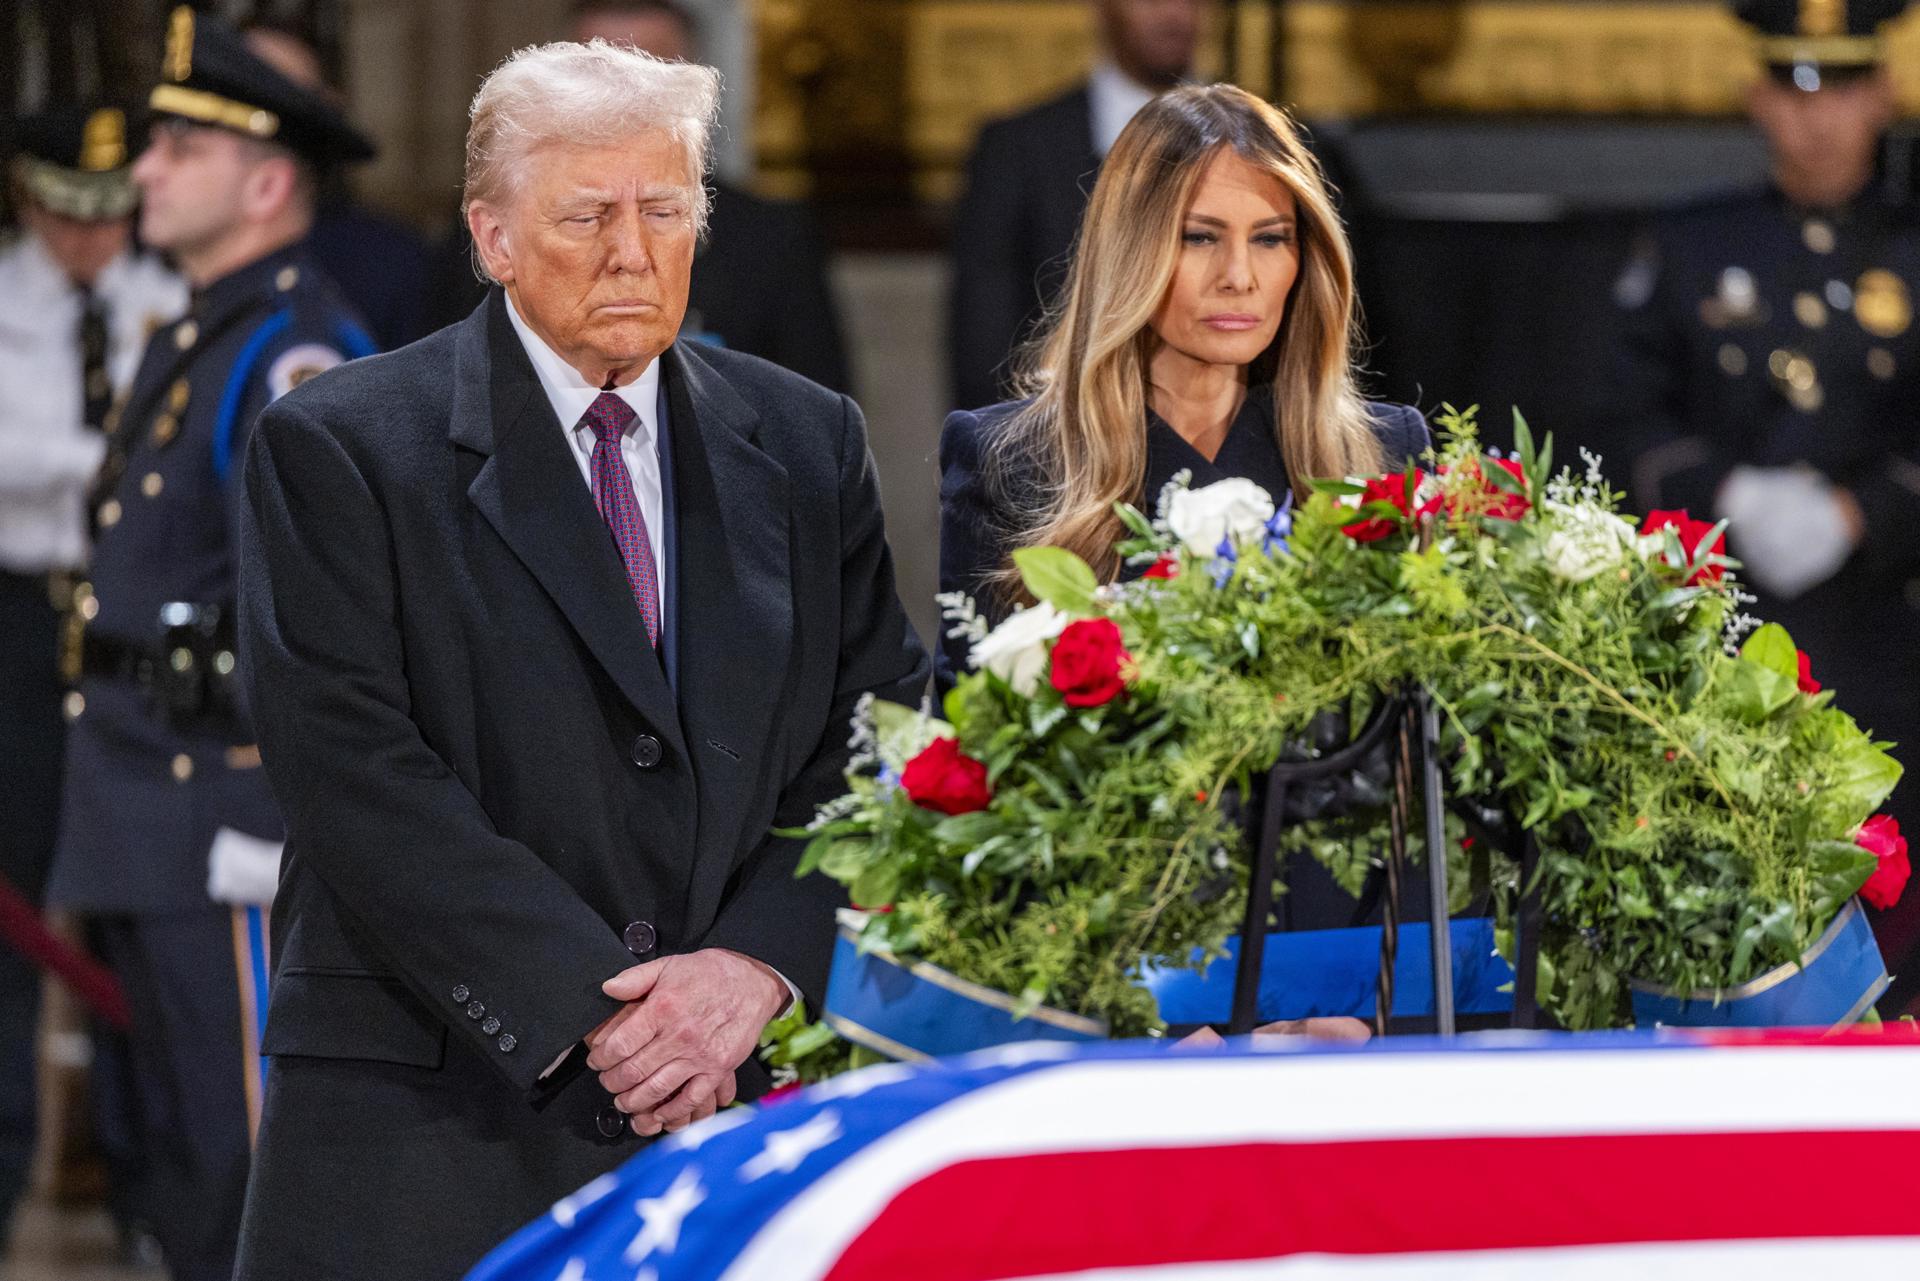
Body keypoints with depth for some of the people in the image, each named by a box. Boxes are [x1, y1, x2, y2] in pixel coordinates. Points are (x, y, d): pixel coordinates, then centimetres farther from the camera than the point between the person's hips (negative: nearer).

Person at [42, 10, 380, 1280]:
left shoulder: (298, 354, -15)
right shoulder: (188, 346, 18)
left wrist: (272, 823, -23)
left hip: (231, 796, -10)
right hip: (151, 818, 10)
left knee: (252, 1149, -7)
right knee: (183, 1139, 14)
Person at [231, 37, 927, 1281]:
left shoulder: (808, 445, 12)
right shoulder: (338, 450, -1)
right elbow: (360, 778, -10)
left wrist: (757, 967, -10)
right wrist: (589, 1006, -15)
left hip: (744, 1102, 3)